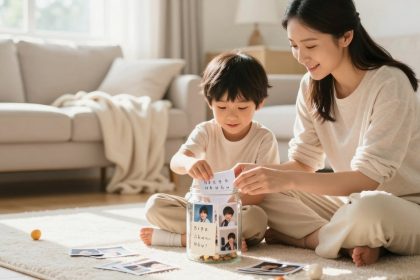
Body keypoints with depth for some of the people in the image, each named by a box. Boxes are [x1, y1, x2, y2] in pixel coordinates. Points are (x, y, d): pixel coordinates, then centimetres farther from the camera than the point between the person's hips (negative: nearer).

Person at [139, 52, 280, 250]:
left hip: (239, 210, -2)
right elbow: (176, 161, -21)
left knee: (256, 218, -36)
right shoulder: (205, 131, -3)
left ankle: (183, 236, -24)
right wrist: (189, 163, -46)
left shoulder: (264, 139, -7)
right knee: (155, 204, -20)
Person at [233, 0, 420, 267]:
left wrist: (287, 179, -37)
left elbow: (367, 178, -27)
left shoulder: (389, 83, -20)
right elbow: (303, 162, 0)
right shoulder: (312, 86, 0)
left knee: (367, 209, -39)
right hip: (352, 201, 6)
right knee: (263, 194, -10)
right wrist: (261, 172, -21)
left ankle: (299, 237, -11)